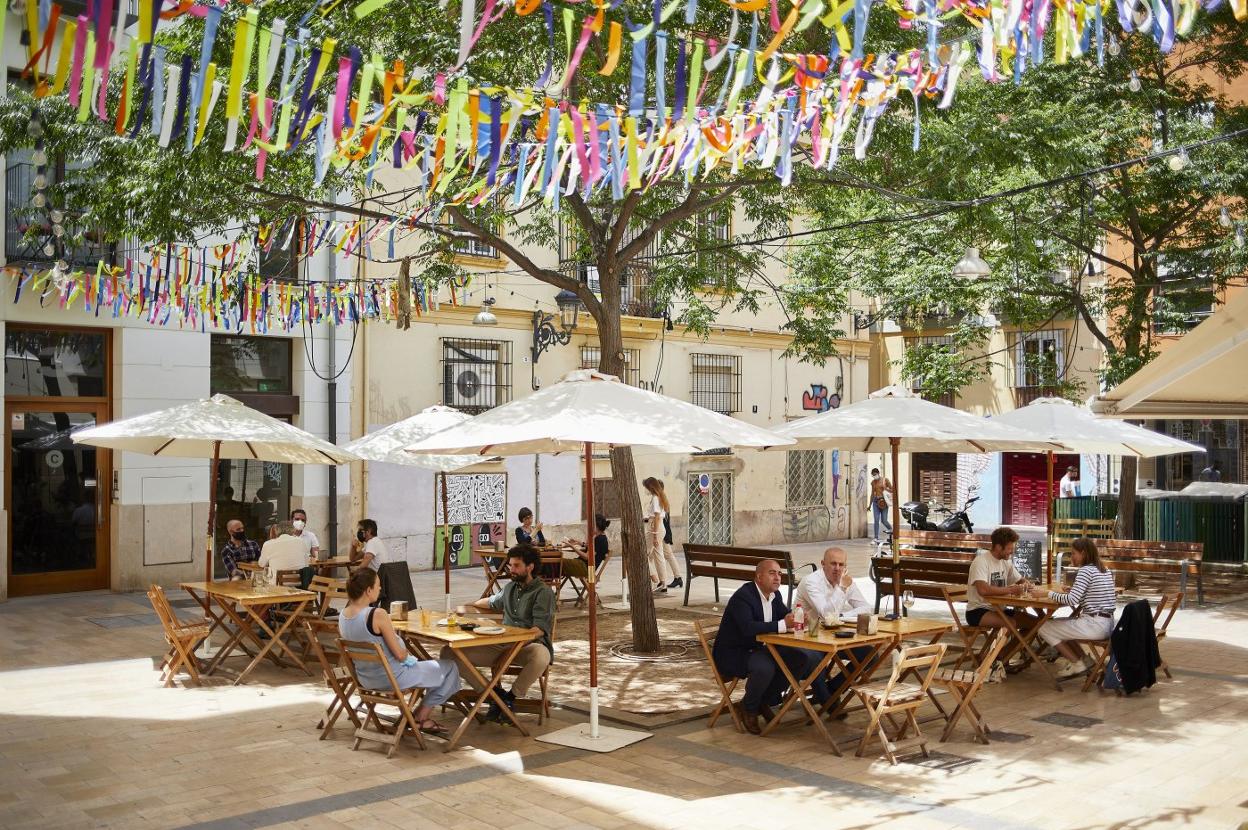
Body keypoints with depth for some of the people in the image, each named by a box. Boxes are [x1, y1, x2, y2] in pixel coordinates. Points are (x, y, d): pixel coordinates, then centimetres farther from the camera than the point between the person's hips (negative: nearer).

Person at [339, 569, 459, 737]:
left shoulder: (342, 616, -5)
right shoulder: (378, 615, -28)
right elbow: (400, 655, -23)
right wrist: (408, 654, 0)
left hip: (365, 679, 9)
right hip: (392, 678, -8)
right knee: (449, 668, 9)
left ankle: (421, 717, 30)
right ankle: (421, 717, 19)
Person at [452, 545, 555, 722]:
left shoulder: (543, 592, -3)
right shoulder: (510, 587, 20)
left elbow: (540, 628, -14)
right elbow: (493, 602, 44)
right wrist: (468, 606, 41)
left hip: (530, 643, -6)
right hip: (502, 645, 6)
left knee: (540, 656, -45)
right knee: (449, 652, -12)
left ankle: (511, 695, -17)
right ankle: (495, 693, -8)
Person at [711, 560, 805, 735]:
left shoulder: (775, 595, 5)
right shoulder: (742, 597, -22)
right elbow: (748, 628, -36)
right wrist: (782, 625, -41)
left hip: (756, 649, 9)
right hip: (732, 654, -9)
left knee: (798, 657, -6)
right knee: (765, 667, -35)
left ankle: (765, 700, 9)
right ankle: (748, 708, -6)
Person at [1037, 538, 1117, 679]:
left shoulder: (1085, 570, -14)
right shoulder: (1105, 570, 13)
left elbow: (1072, 600, -22)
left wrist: (1049, 593, -11)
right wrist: (1072, 590, 10)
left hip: (1095, 625, -10)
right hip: (1107, 624, 10)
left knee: (1044, 628, 0)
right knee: (1057, 624, 23)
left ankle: (1077, 663, 9)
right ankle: (1084, 659, 19)